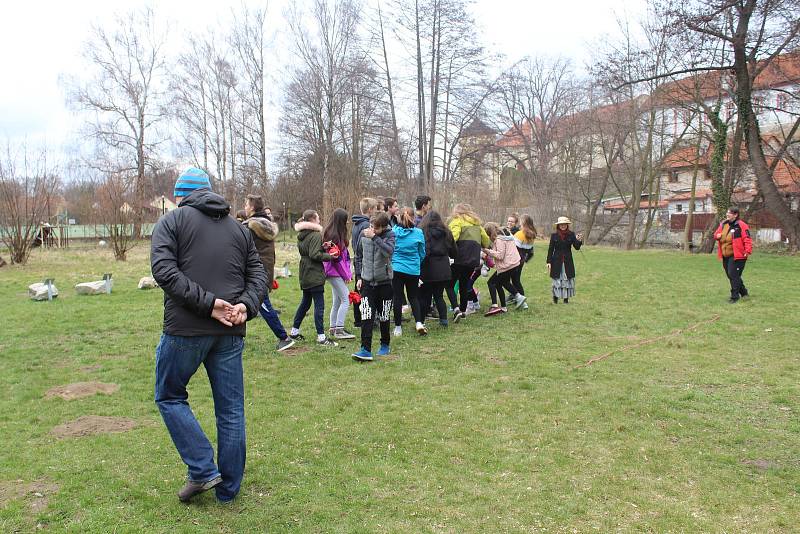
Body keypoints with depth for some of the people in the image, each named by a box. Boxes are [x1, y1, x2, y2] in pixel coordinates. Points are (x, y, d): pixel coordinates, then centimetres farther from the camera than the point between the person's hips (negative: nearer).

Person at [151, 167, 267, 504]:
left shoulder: (171, 221, 3)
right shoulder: (238, 227, 17)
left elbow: (164, 270, -13)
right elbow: (258, 274, 8)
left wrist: (207, 302, -17)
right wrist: (245, 306, -7)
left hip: (185, 328, -4)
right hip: (230, 332, 4)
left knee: (169, 397, 17)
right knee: (231, 410, 11)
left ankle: (203, 471, 9)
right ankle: (228, 489, 21)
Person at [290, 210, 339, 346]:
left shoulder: (301, 235, 12)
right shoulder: (316, 235, -15)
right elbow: (315, 255, -21)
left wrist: (324, 247, 5)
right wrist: (329, 256, -11)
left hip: (305, 275, 9)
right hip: (314, 275, -9)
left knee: (305, 303, 20)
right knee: (319, 305, -5)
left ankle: (294, 331, 27)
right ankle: (321, 337, -3)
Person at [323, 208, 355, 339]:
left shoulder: (330, 233, 13)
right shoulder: (334, 236, -17)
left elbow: (344, 255, 14)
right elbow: (336, 258, -19)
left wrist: (348, 272, 8)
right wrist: (346, 274, -10)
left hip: (334, 273, 10)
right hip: (335, 272, -10)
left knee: (337, 301, 14)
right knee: (346, 299, -9)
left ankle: (333, 328, 21)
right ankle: (339, 330, -8)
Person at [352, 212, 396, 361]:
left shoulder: (390, 235, -9)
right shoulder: (363, 234, -1)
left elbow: (389, 251, -29)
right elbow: (358, 256, 11)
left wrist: (374, 237, -29)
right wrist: (359, 277, 8)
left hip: (384, 281, -1)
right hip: (367, 281, 2)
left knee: (383, 317, 10)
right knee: (366, 317, -9)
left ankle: (385, 345, 29)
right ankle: (366, 350, -9)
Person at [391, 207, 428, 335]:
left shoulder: (394, 231, -8)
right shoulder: (418, 233, -6)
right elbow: (422, 254, 6)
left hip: (396, 268, 0)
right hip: (413, 270, 1)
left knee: (397, 297, 7)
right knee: (413, 296, 14)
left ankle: (398, 327, 12)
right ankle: (419, 322, -2)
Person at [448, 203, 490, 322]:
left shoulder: (457, 221, 0)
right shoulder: (476, 223, 21)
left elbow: (453, 237, -19)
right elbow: (486, 240, 23)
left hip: (461, 258, -6)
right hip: (474, 259, 7)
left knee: (450, 284, 1)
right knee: (464, 284, 18)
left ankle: (456, 309, -14)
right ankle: (463, 311, 23)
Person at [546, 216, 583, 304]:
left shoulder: (571, 234, 2)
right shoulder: (554, 235, 1)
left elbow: (577, 247, -2)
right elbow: (550, 249, 2)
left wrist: (579, 241, -23)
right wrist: (549, 262, -4)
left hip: (568, 262, 1)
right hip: (557, 262, -1)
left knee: (568, 280, 1)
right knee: (557, 280, 0)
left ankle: (566, 298, 11)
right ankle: (555, 298, 14)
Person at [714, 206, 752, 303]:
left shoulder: (741, 225, -12)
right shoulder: (723, 224, 11)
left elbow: (747, 239, -16)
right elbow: (716, 234, 22)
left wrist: (748, 251, -26)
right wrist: (717, 235, -2)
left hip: (737, 256, -8)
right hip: (726, 256, 8)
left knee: (733, 275, -10)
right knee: (730, 275, 16)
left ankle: (735, 296, 0)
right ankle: (743, 292, 35)